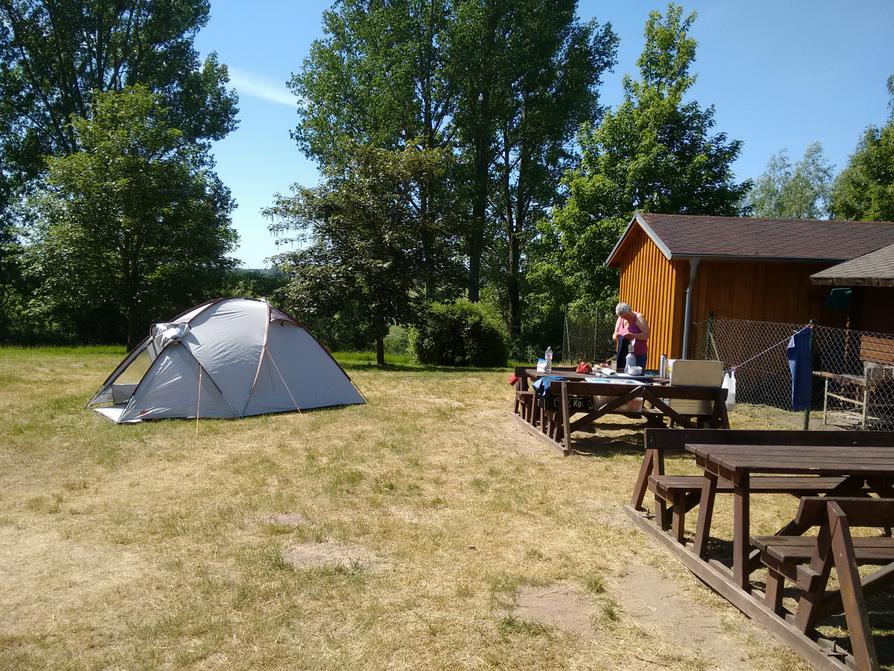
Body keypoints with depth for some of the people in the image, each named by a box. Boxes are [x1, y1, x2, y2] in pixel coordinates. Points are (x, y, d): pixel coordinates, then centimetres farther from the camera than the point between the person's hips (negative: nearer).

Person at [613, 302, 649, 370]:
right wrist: (616, 336, -10)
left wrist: (632, 335, -27)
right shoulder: (620, 319, 8)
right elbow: (615, 338, 13)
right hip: (623, 355, 5)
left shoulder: (638, 318, -7)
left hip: (638, 355, -5)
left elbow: (646, 335, -15)